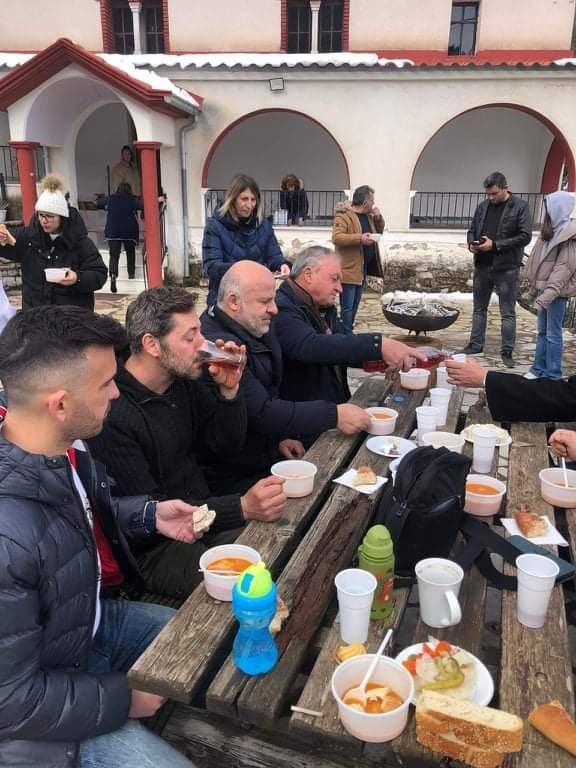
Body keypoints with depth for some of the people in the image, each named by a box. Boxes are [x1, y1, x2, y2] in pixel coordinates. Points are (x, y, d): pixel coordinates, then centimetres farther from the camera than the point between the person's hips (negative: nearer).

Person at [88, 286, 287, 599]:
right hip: (154, 546, -7)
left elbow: (229, 449, 6)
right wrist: (242, 508, -31)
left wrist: (229, 390, -12)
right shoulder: (111, 412, -22)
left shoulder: (184, 381, 1)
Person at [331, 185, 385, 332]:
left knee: (354, 305, 15)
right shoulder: (344, 215, -13)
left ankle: (348, 332, 25)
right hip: (349, 269, -9)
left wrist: (378, 218, 4)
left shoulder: (368, 215, 14)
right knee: (347, 307, -7)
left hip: (362, 268, 9)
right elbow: (336, 237, -24)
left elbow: (379, 231, 24)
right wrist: (359, 238, -30)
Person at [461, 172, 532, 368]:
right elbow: (472, 230, 18)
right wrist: (471, 243, -5)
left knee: (508, 313, 2)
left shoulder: (520, 206, -6)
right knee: (479, 309, 14)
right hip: (482, 266, 5)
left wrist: (495, 245, -18)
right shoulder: (483, 206, 8)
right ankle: (475, 344, 26)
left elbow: (525, 236, -12)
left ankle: (507, 352, 9)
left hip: (506, 269, -5)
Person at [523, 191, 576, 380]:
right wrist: (535, 286, 12)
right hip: (544, 288, 8)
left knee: (553, 334, -2)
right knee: (542, 331, 15)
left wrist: (547, 294, -24)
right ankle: (539, 369, 25)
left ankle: (552, 376, 7)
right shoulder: (552, 230, 14)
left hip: (557, 291, -8)